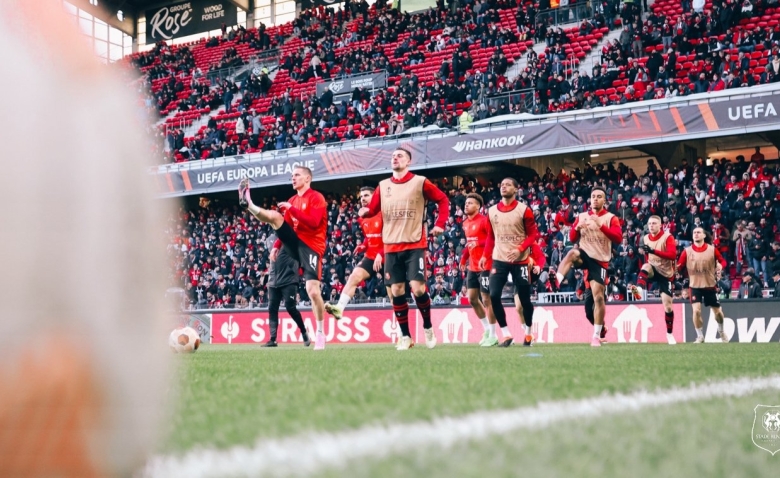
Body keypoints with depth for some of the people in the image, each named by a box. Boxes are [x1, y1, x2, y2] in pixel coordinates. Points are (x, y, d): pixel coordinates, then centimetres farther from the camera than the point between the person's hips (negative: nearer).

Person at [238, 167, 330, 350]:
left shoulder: (316, 198, -6)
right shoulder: (292, 200, 17)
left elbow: (313, 222, -21)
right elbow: (285, 226, 24)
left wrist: (291, 209, -20)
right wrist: (276, 245, 13)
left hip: (311, 246, -6)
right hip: (295, 242, 6)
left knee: (313, 291, -11)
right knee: (274, 216, -17)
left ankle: (320, 333, 1)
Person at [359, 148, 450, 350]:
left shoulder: (420, 182, -1)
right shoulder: (383, 185, 10)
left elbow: (443, 199, 5)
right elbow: (373, 209, 8)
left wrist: (440, 224, -5)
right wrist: (365, 212, -15)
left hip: (415, 245, -4)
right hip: (391, 246, 4)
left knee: (417, 287, -12)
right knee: (396, 291, 2)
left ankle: (428, 327, 12)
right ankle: (406, 337, 12)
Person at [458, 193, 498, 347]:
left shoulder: (484, 220, -14)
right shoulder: (466, 223, 12)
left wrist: (479, 243, -28)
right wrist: (464, 259, 16)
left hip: (485, 266, -9)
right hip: (472, 266, 9)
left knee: (486, 299, -4)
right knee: (472, 298, 11)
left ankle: (493, 335, 6)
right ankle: (487, 329, 26)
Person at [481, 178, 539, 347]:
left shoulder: (524, 210, -5)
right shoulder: (492, 211, 8)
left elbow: (532, 234, -5)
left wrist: (520, 249, -19)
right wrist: (485, 255, 5)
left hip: (520, 260, -3)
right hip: (499, 260, 3)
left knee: (524, 299, 5)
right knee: (494, 296, -12)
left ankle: (528, 333, 27)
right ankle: (506, 335, -2)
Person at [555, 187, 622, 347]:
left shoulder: (611, 218, -1)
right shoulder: (582, 216, 10)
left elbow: (618, 239, -15)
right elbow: (572, 238, 11)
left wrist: (601, 226, -25)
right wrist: (577, 227, -10)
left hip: (599, 260, -2)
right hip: (584, 254, 2)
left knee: (598, 297, -4)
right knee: (572, 253, -36)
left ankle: (596, 336, 5)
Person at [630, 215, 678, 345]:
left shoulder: (667, 237, -14)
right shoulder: (645, 238, 2)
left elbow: (673, 255, -27)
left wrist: (653, 251, -34)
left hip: (666, 273, -3)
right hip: (653, 270, 3)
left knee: (668, 306, 0)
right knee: (645, 267, -34)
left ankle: (669, 334, 15)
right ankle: (639, 290, -54)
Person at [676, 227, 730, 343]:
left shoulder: (712, 249, -4)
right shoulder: (687, 251, -4)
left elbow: (723, 261, 5)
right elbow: (679, 266, -5)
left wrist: (720, 266, -17)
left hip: (710, 285, 1)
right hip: (695, 286, -1)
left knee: (717, 311, 10)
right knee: (696, 310, -17)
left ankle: (721, 331, 42)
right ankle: (700, 336, 2)